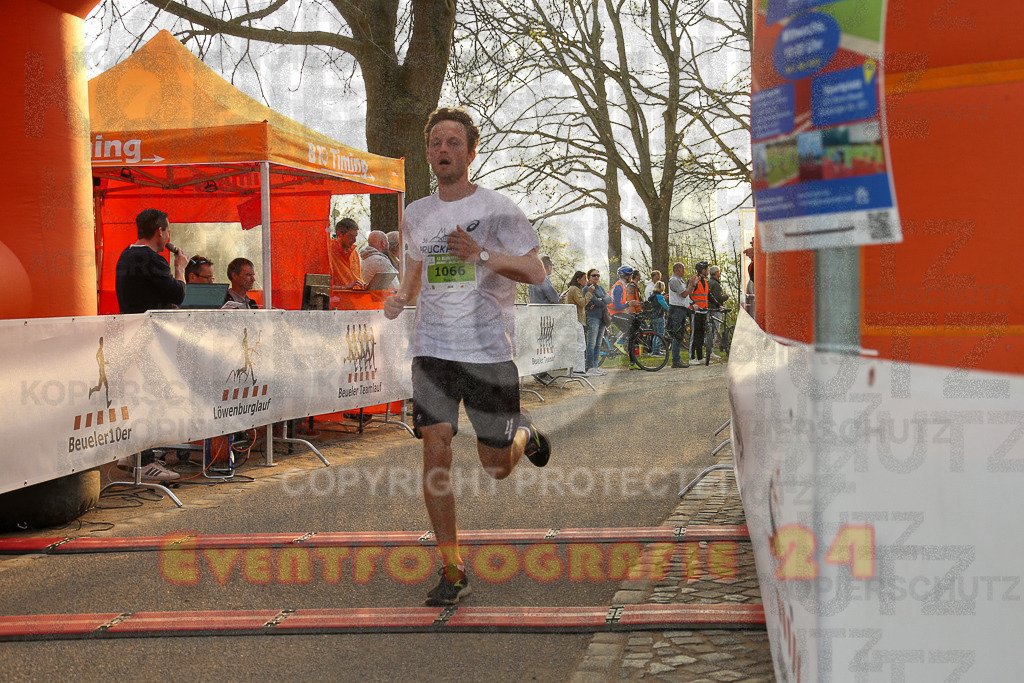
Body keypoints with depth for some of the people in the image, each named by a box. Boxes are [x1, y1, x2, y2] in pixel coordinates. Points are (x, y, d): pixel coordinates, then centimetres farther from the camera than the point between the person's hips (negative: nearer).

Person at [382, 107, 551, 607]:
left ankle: (524, 434, 42)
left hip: (489, 349, -3)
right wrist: (402, 296, 6)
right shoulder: (417, 214, 10)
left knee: (496, 467, 4)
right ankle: (453, 570, 0)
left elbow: (536, 271, -7)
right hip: (432, 348, 3)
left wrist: (482, 255, -20)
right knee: (436, 448, -11)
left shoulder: (497, 209, -4)